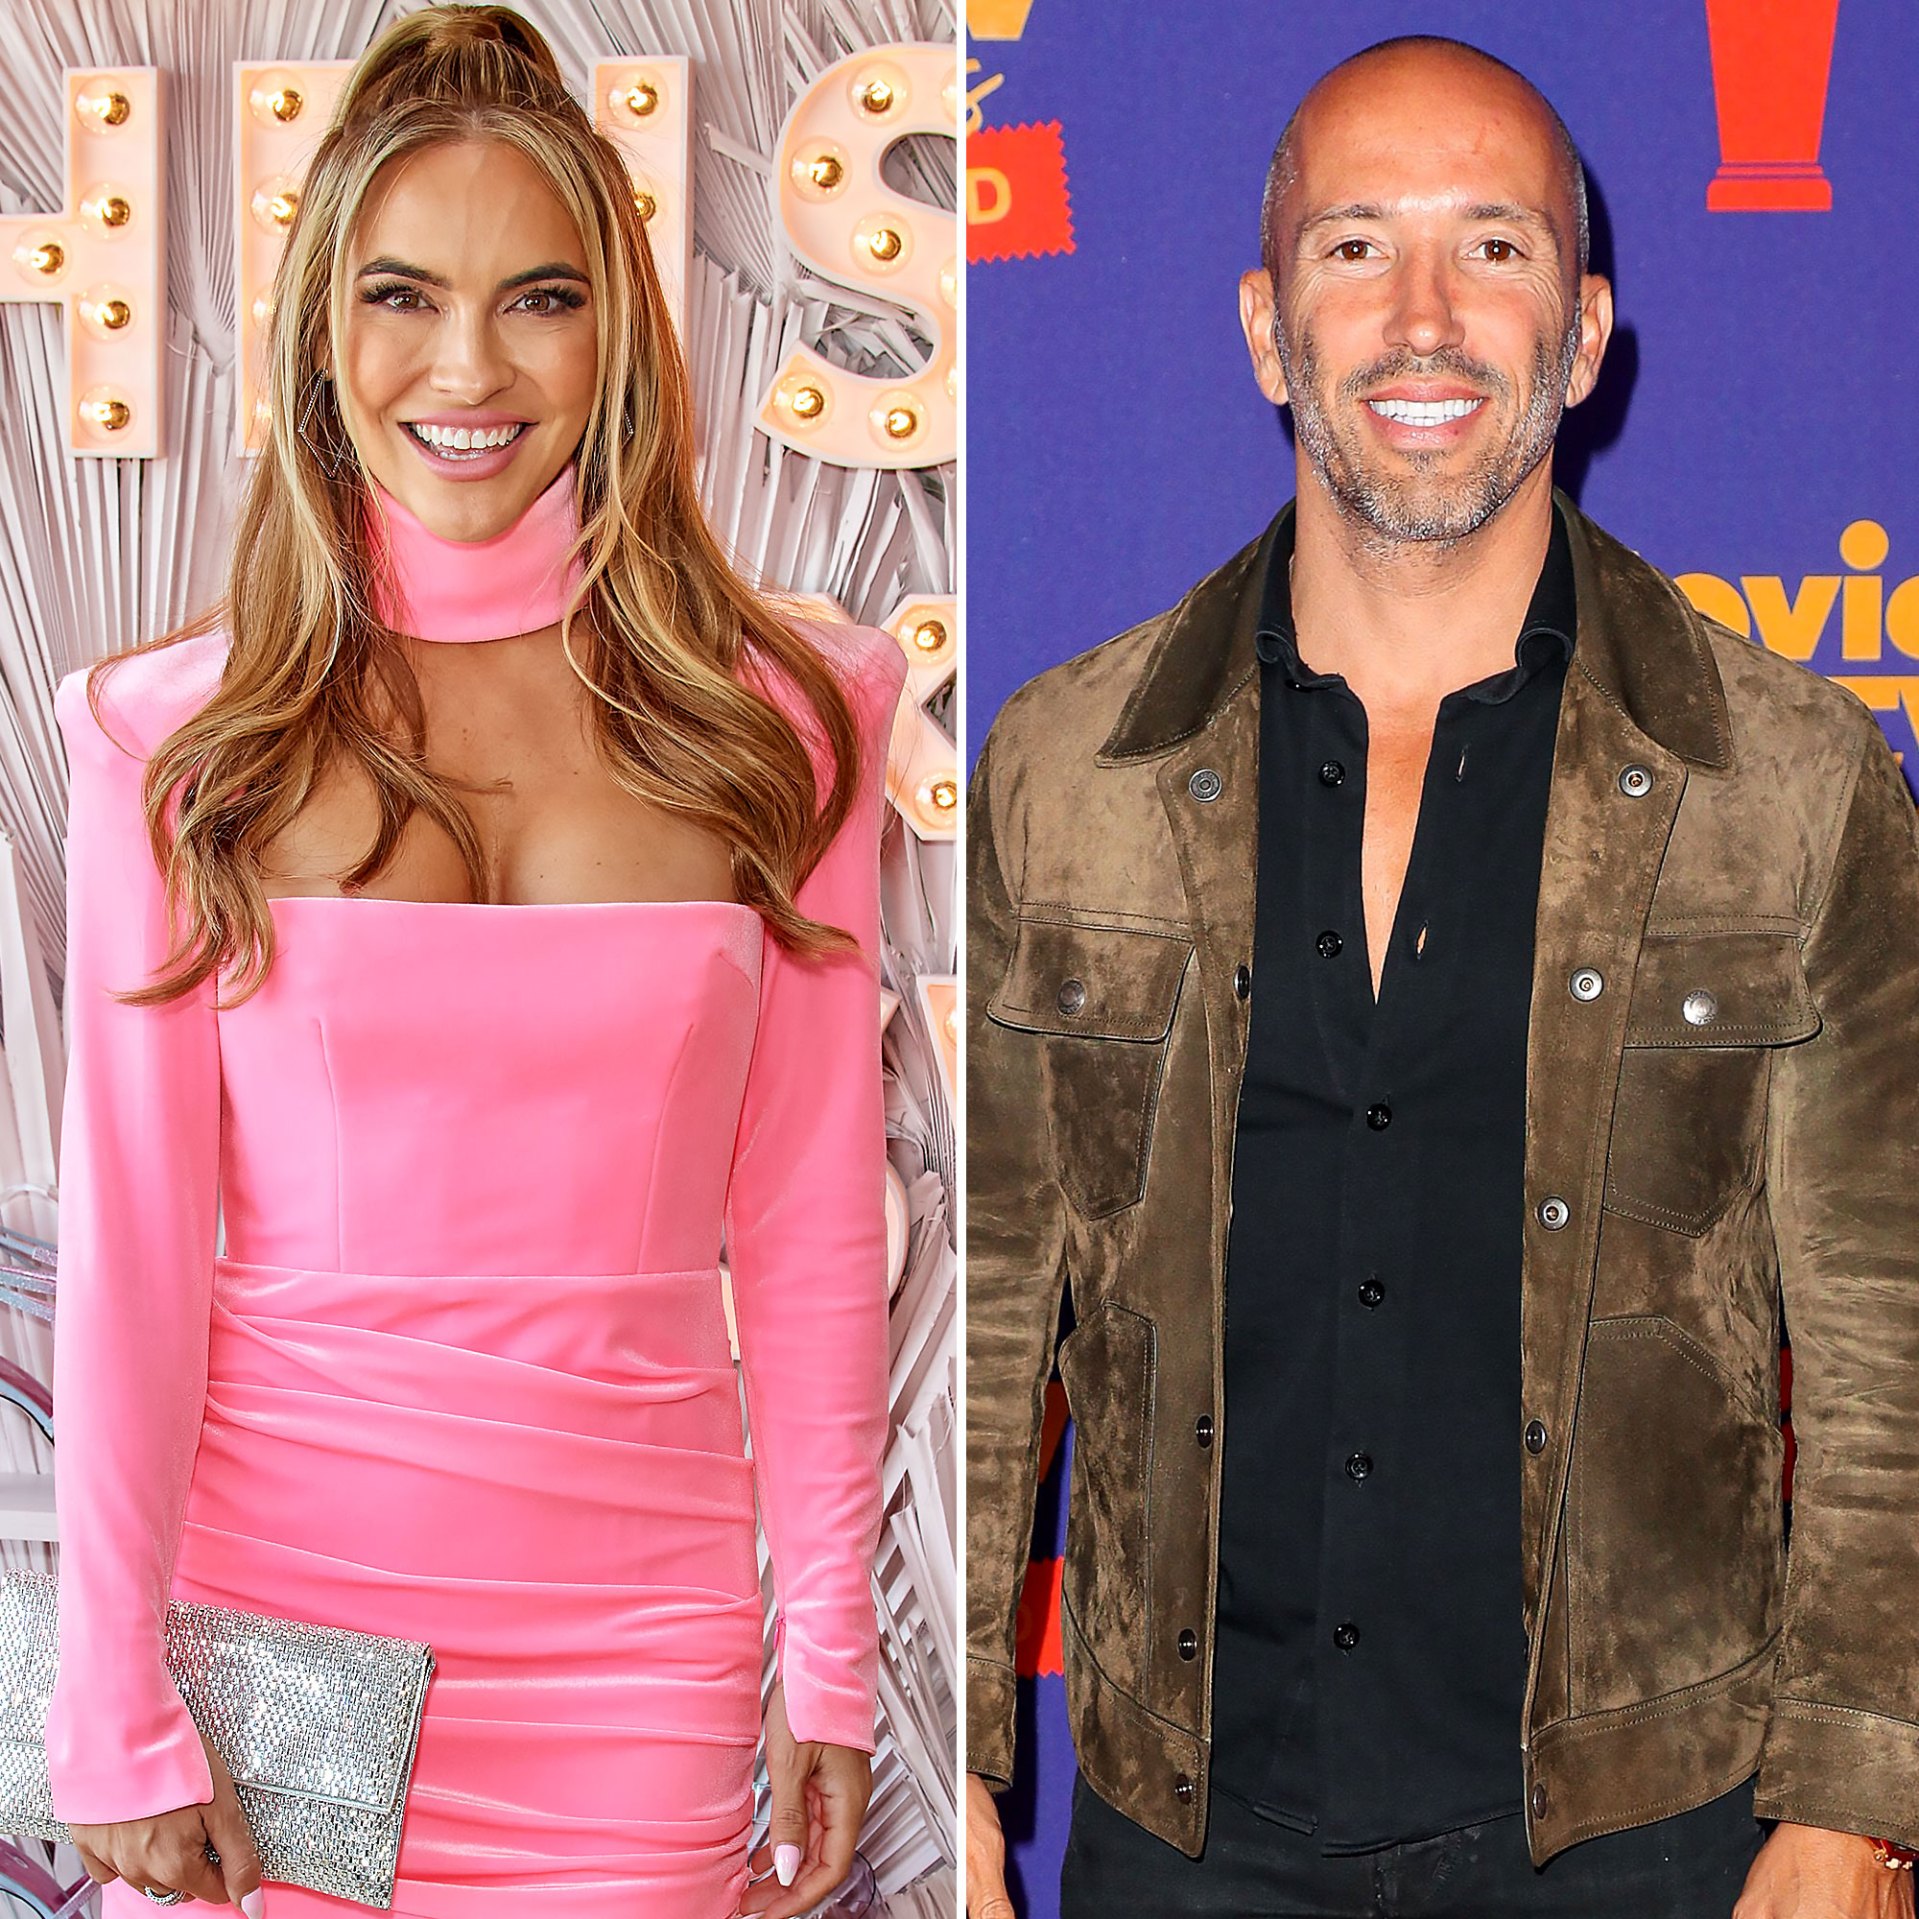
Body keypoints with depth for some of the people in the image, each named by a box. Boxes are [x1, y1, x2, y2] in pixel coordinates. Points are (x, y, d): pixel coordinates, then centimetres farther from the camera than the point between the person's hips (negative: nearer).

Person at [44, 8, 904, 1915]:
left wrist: (833, 1658, 3)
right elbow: (125, 1244, -3)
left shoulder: (777, 717, 0)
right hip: (270, 1581, 0)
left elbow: (811, 1223, 3)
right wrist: (118, 1718, -5)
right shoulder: (178, 737, -3)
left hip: (637, 1620, 1)